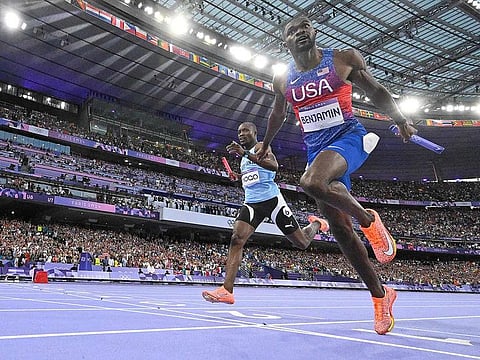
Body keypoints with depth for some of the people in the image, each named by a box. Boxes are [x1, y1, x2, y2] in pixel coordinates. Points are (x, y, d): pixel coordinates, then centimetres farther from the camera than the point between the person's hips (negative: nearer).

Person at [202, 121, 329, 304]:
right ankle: (227, 290, -26)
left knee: (302, 243, 3)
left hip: (271, 199, -6)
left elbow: (274, 166, -24)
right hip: (251, 203, 6)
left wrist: (245, 154, -32)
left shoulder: (261, 147, -3)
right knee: (236, 238, -19)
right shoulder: (244, 156, 21)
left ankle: (316, 224, 38)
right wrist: (238, 176, 16)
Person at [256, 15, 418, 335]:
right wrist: (266, 144, 35)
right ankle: (380, 295, 16)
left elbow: (376, 91, 8)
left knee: (312, 183, -37)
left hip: (349, 137, -4)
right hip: (316, 149, 4)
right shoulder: (283, 80, 9)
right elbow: (278, 113, 25)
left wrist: (401, 121, -1)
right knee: (340, 229, 0)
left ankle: (368, 219, -9)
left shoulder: (344, 59, 0)